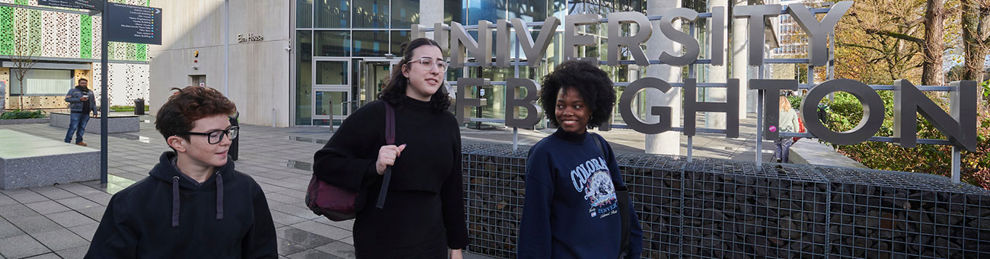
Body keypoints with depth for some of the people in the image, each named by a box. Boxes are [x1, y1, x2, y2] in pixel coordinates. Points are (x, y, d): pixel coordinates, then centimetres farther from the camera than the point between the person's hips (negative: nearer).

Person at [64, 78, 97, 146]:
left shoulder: (90, 92, 17)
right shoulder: (73, 90, 4)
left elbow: (93, 102, 18)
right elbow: (67, 99, -7)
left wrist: (95, 112, 8)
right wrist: (79, 99, -16)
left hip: (86, 113, 4)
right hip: (76, 112, -4)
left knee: (82, 128, 4)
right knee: (73, 127, -7)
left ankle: (79, 141, 11)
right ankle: (67, 142, -1)